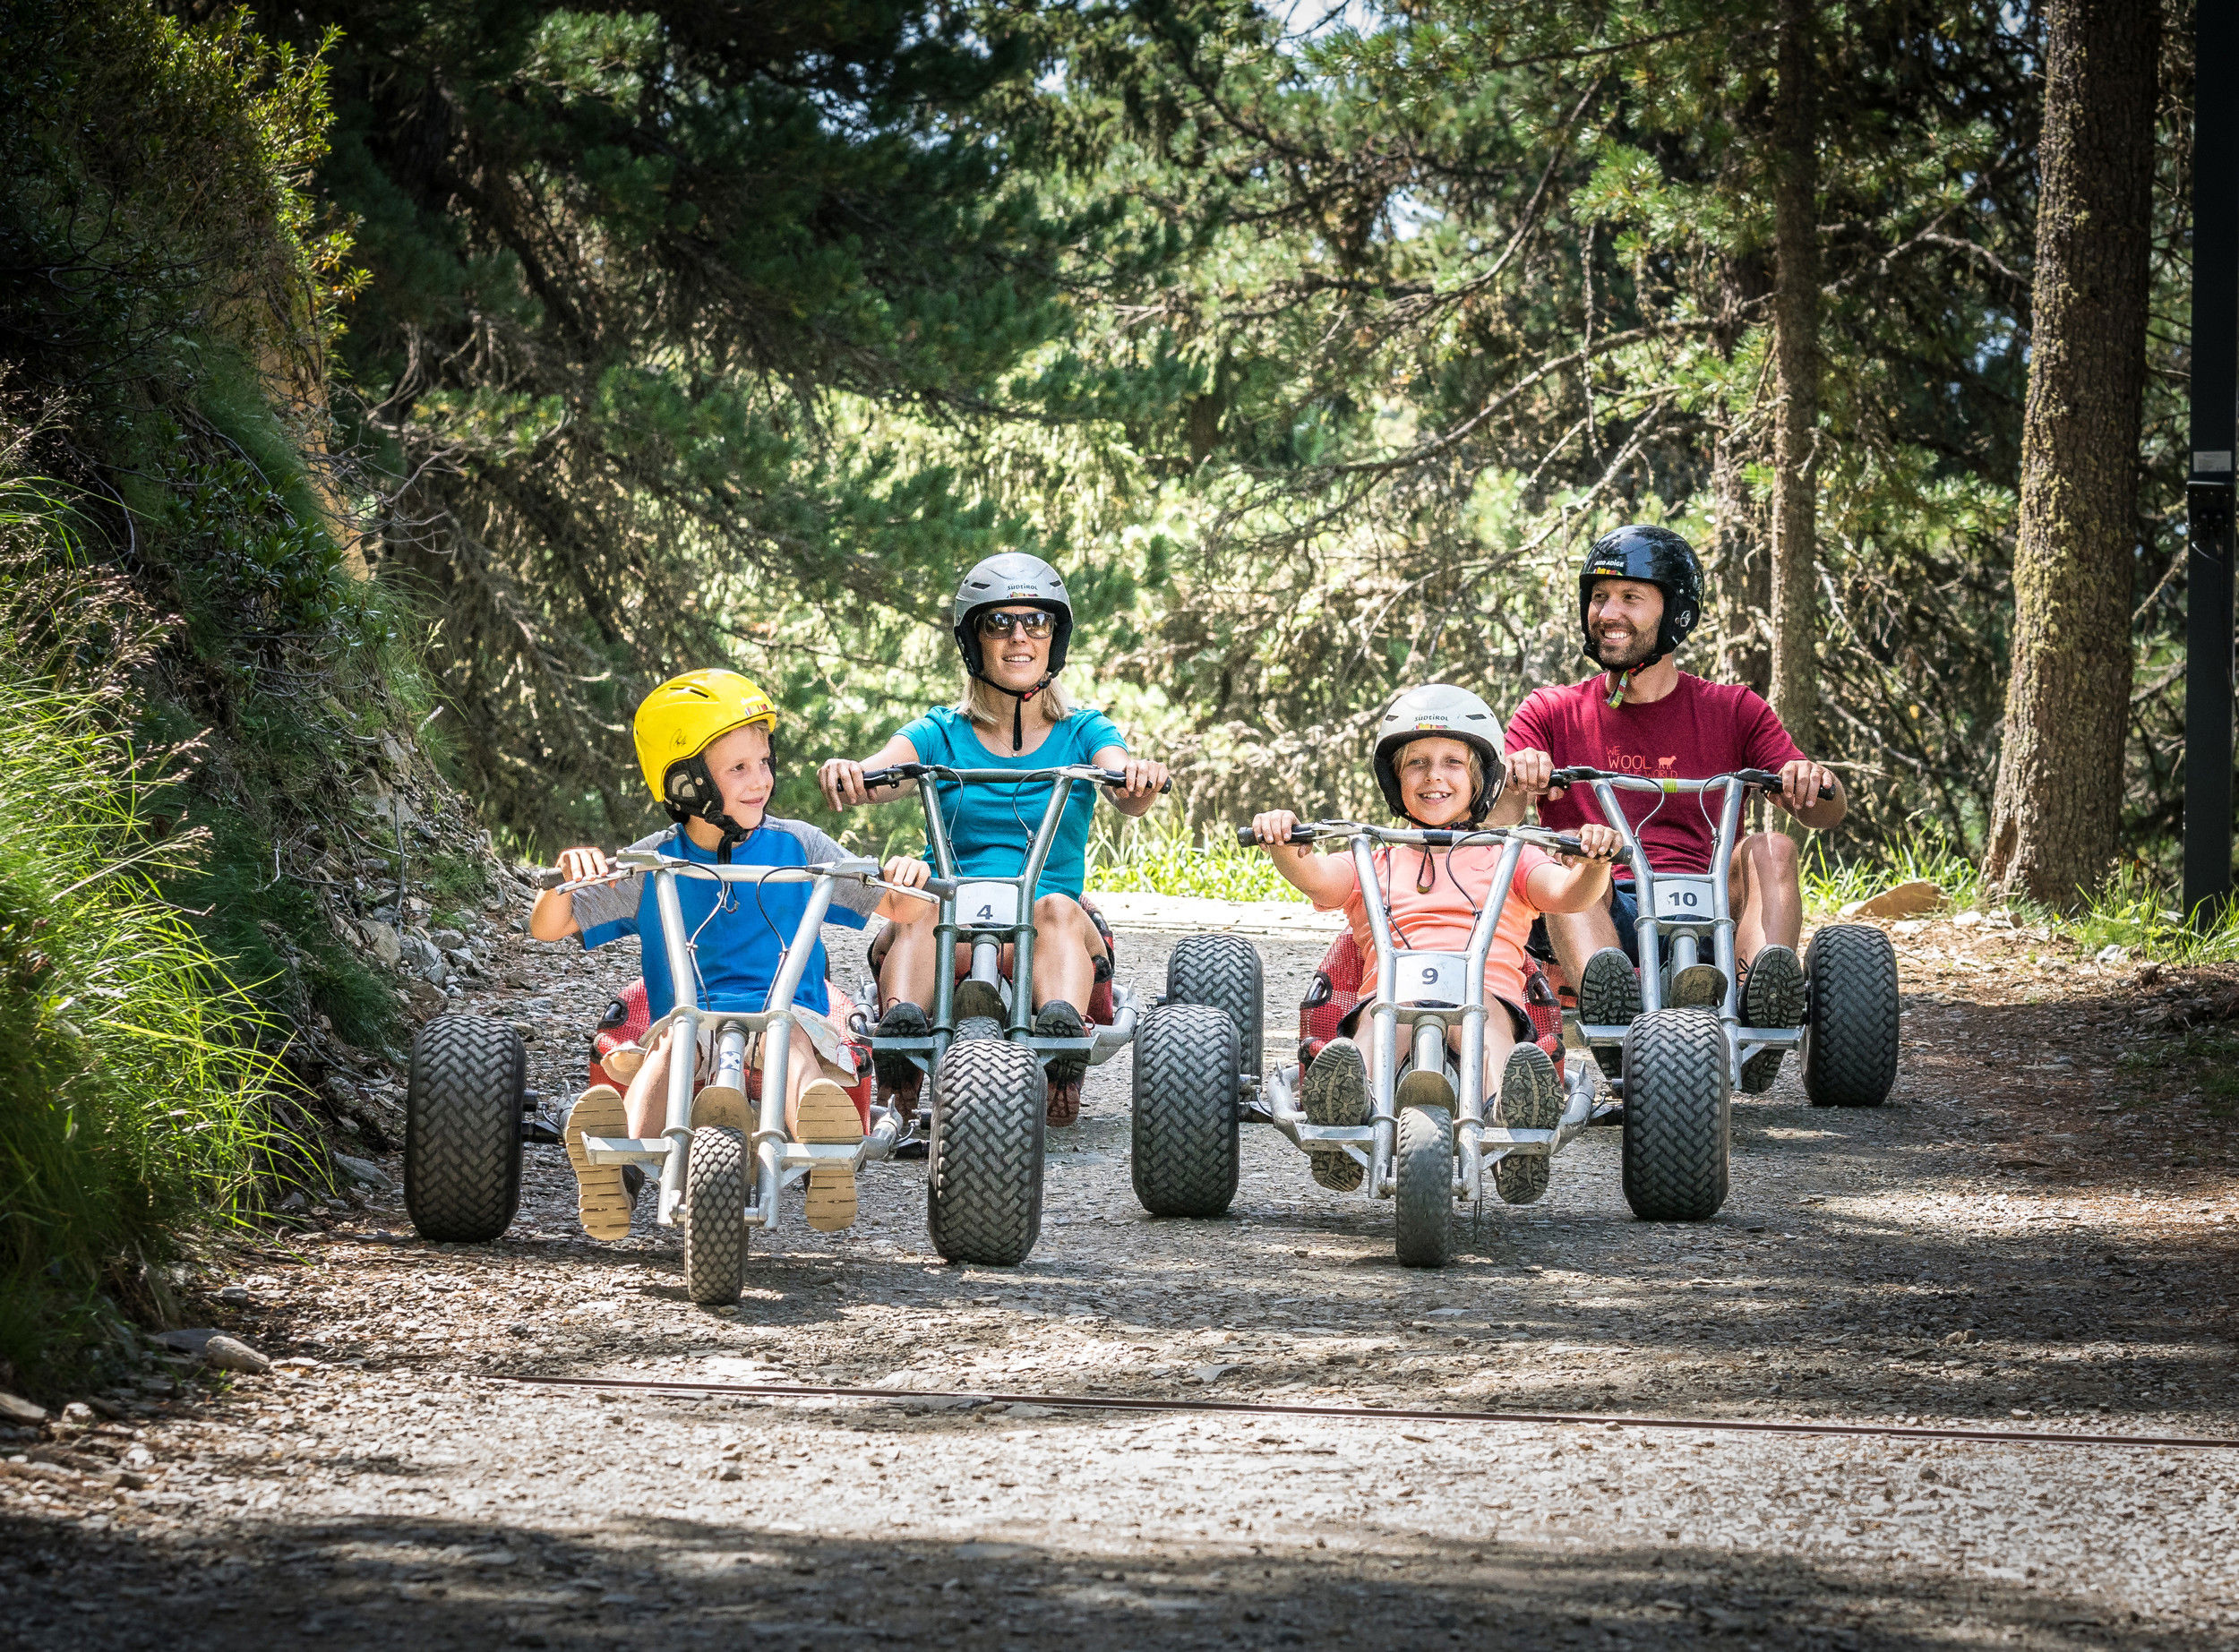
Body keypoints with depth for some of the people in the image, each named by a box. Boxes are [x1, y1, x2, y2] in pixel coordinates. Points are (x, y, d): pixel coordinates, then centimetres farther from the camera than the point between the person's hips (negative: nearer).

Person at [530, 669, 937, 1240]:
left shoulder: (796, 847, 10)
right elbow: (547, 928, 9)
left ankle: (821, 1144, -66)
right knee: (672, 1042, -35)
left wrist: (910, 882, -12)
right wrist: (567, 878, -13)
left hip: (790, 1015, 0)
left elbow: (900, 910, 12)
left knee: (789, 1039, -36)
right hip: (690, 1017, 0)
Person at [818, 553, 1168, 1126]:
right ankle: (901, 1025, -56)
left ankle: (1063, 1037, -58)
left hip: (1043, 939, 0)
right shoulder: (942, 734, 12)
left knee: (1057, 910, -34)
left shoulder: (1082, 732, 12)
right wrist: (846, 774, -33)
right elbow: (881, 773, -8)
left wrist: (1141, 780, -34)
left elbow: (1128, 798, -9)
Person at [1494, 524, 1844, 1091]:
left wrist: (1814, 783, -22)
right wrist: (1516, 779, -25)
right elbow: (1490, 820, -1)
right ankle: (1606, 990, -57)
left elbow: (1821, 813, 3)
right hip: (1600, 913, 0)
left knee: (1770, 847, -25)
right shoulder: (1553, 714, 14)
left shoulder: (1732, 711, 15)